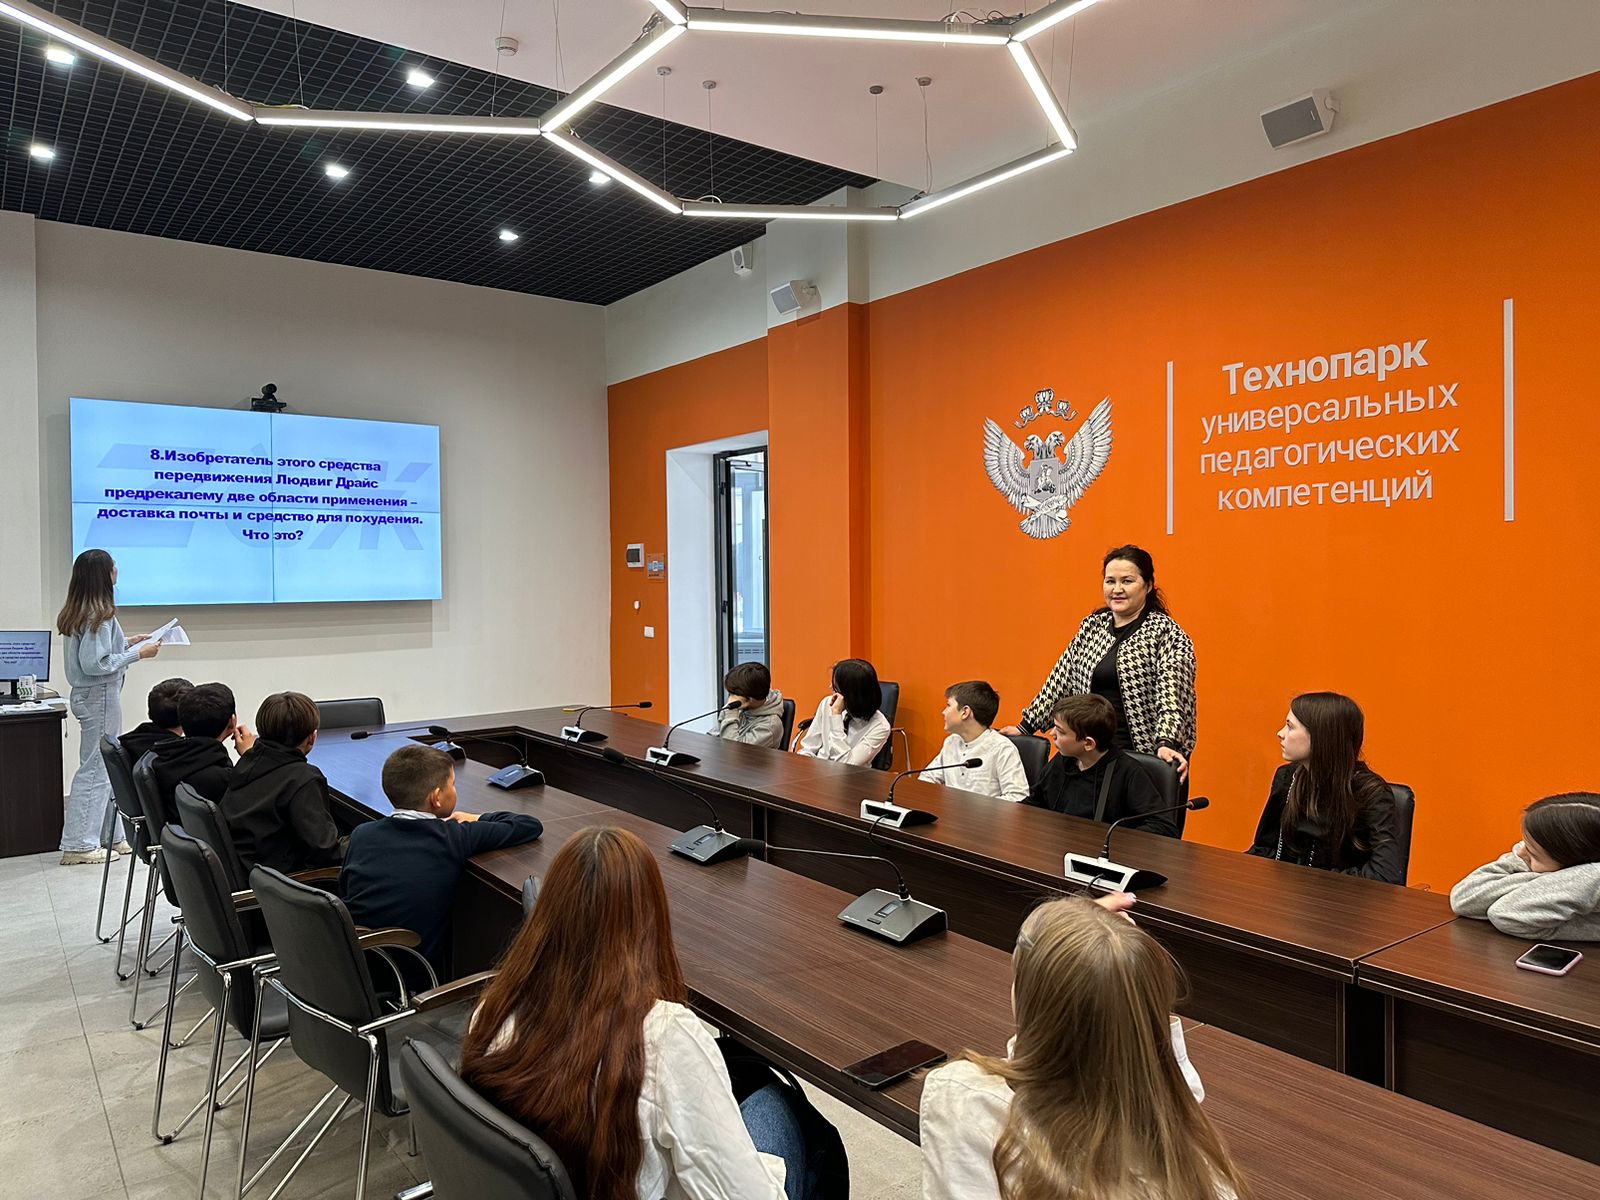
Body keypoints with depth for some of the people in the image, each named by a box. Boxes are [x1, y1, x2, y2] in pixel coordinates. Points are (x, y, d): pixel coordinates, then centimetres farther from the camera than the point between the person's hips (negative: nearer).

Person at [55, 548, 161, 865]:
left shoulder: (77, 613, 9)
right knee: (96, 768, -2)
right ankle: (79, 845, 4)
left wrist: (127, 642, 15)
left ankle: (108, 836, 22)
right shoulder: (99, 615, -19)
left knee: (106, 767, 15)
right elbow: (95, 663, -22)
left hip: (88, 695, 10)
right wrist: (137, 653, -15)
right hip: (99, 696, -10)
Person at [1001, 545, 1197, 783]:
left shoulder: (1165, 633, -6)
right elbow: (1062, 678, 13)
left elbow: (1171, 693, -17)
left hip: (1148, 755, -4)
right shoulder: (1091, 626, 11)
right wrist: (1026, 726, 11)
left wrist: (1166, 743, -31)